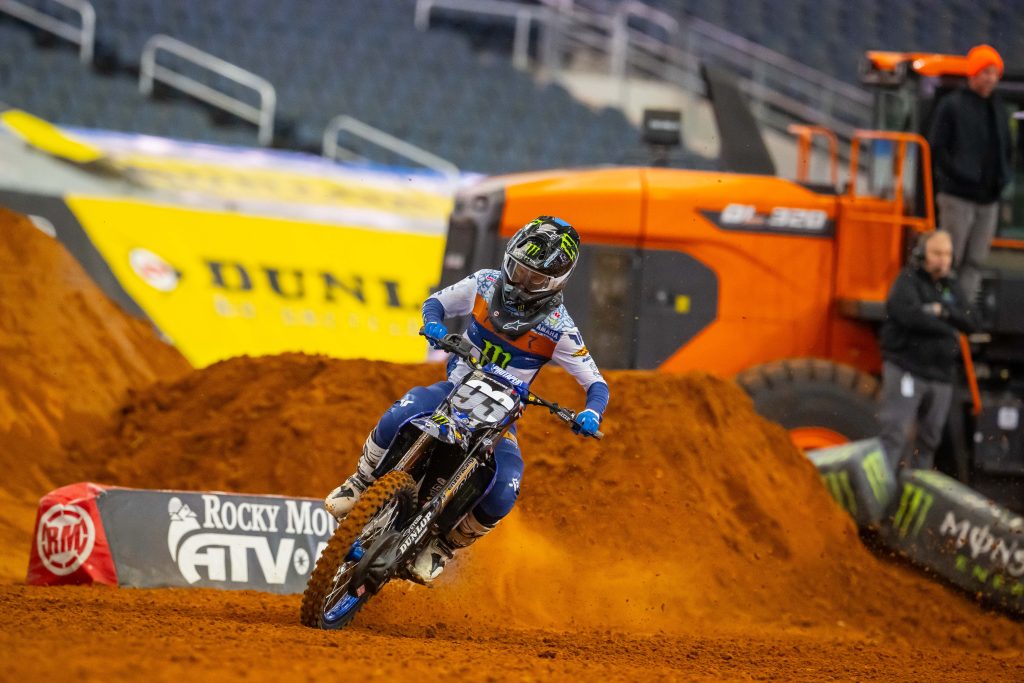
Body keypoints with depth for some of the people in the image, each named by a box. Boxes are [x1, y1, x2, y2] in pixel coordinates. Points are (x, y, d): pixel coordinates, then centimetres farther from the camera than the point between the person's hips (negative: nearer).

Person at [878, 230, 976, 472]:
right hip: (906, 369, -7)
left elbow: (969, 322, 6)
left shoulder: (951, 286, 17)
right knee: (895, 432, -13)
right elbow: (910, 315, -21)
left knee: (928, 439, 8)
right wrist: (948, 331, -9)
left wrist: (943, 311, -13)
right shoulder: (908, 281, -3)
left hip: (940, 375, 7)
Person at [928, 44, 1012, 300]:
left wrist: (1001, 178, 9)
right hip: (958, 198, -6)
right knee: (949, 259, -5)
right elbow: (936, 147, -8)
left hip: (988, 199, 6)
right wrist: (958, 174, -13)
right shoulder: (952, 105, -5)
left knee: (975, 262, 5)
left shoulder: (997, 107, 14)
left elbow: (1005, 148, 22)